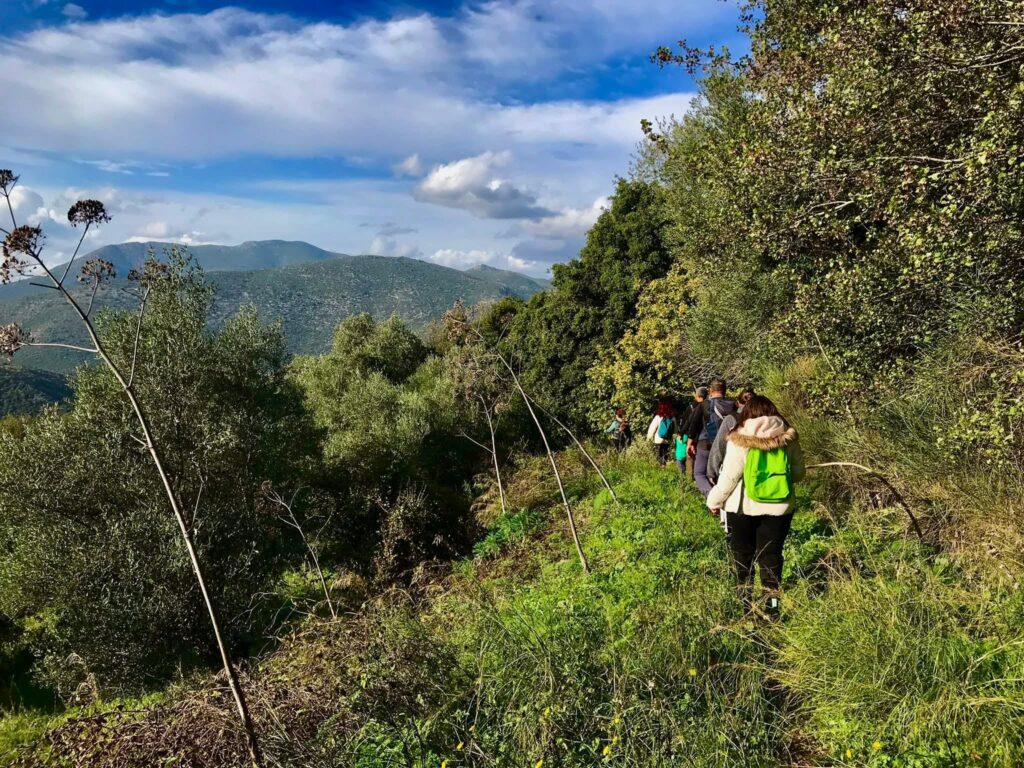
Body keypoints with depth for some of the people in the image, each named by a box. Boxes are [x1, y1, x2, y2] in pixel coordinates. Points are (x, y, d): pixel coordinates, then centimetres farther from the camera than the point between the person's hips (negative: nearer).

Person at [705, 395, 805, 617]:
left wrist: (714, 501, 3)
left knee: (743, 554, 14)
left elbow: (728, 477, -11)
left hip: (743, 507, -2)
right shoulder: (788, 438, -5)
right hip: (778, 508, 2)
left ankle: (745, 601, 23)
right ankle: (771, 603, 12)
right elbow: (799, 473, 4)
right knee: (771, 555, 11)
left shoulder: (739, 441, -14)